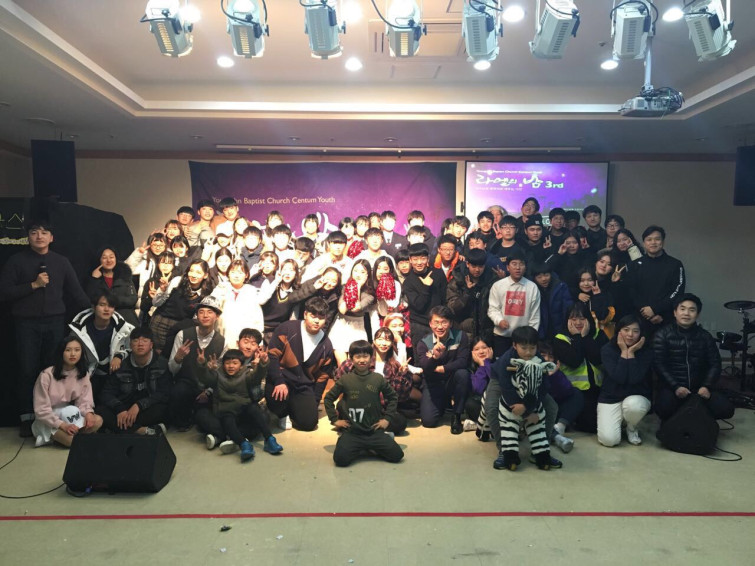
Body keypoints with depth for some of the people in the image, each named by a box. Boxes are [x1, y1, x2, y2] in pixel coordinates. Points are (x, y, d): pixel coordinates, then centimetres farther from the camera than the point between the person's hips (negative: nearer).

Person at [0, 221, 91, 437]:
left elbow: (76, 292, 10)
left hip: (55, 322, 1)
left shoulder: (61, 262, 9)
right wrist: (33, 285, -13)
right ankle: (26, 418, 11)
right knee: (27, 371, 1)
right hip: (27, 323, -1)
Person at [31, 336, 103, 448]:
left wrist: (88, 413, -27)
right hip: (48, 420, -4)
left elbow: (84, 400, -4)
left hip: (70, 416, 4)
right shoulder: (47, 375, -17)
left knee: (97, 421, -24)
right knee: (71, 438, -30)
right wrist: (62, 425, -27)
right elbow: (41, 409, -17)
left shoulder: (83, 374, -2)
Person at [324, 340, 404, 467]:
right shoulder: (345, 379, -2)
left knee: (397, 455, -12)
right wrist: (334, 420, 3)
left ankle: (372, 446, 17)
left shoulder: (378, 378, 1)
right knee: (340, 459, -23)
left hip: (374, 430, 1)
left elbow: (393, 397, 14)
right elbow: (328, 398, 8)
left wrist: (387, 418, 6)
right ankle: (359, 448, 12)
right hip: (352, 432, -1)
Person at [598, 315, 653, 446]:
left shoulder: (646, 352, -6)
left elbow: (635, 379, -21)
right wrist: (624, 351, -16)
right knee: (609, 439, -21)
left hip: (637, 397, 1)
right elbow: (618, 378, -22)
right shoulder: (607, 350, -8)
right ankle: (619, 420, 16)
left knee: (633, 405, -38)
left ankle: (632, 429, -2)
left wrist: (631, 352, -16)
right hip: (610, 399, -1)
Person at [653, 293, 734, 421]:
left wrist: (706, 386, -10)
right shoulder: (663, 335, -4)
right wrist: (676, 387, -22)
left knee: (726, 409, -17)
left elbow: (715, 364, 6)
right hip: (672, 387, -4)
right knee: (664, 408, -34)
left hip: (698, 388, 4)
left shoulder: (705, 336, 8)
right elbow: (659, 364, -10)